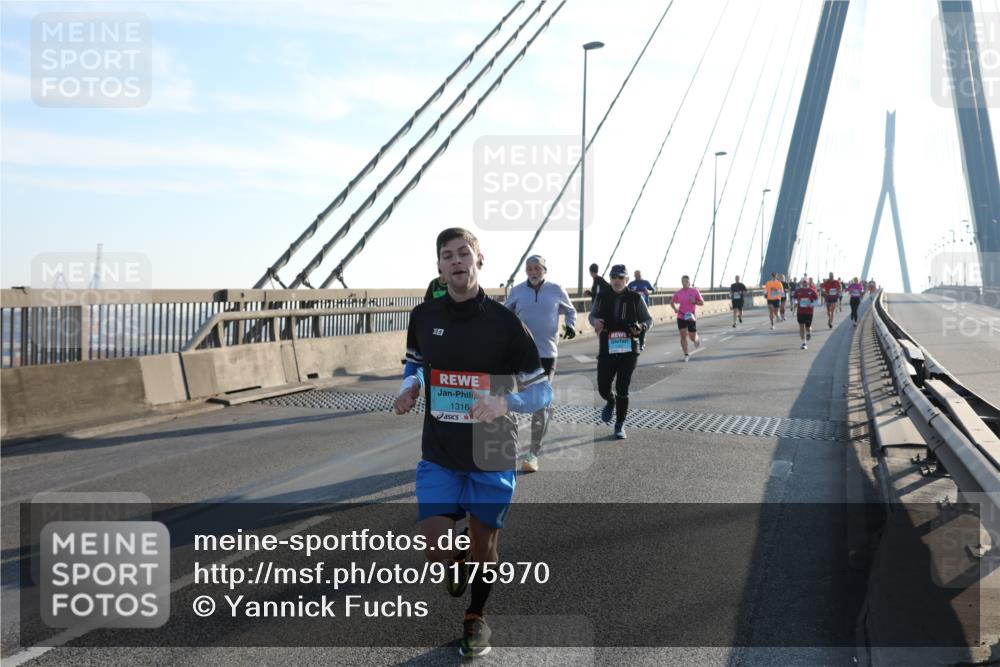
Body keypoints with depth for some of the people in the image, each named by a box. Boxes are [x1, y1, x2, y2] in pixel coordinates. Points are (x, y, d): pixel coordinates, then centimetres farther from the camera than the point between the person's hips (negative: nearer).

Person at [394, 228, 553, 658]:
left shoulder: (505, 322, -13)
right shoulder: (423, 317, -3)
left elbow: (541, 390, -9)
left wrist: (504, 403, -28)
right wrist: (409, 389, -2)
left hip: (492, 458, -2)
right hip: (439, 456, 2)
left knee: (484, 546, 13)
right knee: (436, 553, -8)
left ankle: (476, 618, 41)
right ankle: (460, 567, 30)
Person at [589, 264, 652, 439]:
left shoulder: (635, 298, -2)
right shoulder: (602, 297, 3)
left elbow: (648, 319, 7)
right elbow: (592, 315, 18)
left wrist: (641, 327, -15)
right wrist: (595, 321, -6)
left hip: (628, 351, -1)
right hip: (607, 350, 2)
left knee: (622, 390, -1)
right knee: (603, 388, 0)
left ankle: (620, 425, 16)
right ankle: (610, 402, 38)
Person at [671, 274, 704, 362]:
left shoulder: (695, 291, -4)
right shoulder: (678, 293, 1)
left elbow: (702, 303, 1)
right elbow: (672, 302, 15)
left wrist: (694, 302, -18)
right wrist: (675, 308, -5)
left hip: (691, 317, -1)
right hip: (681, 317, 1)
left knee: (692, 337, 4)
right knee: (683, 336, -3)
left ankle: (698, 339, 41)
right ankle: (686, 355, 4)